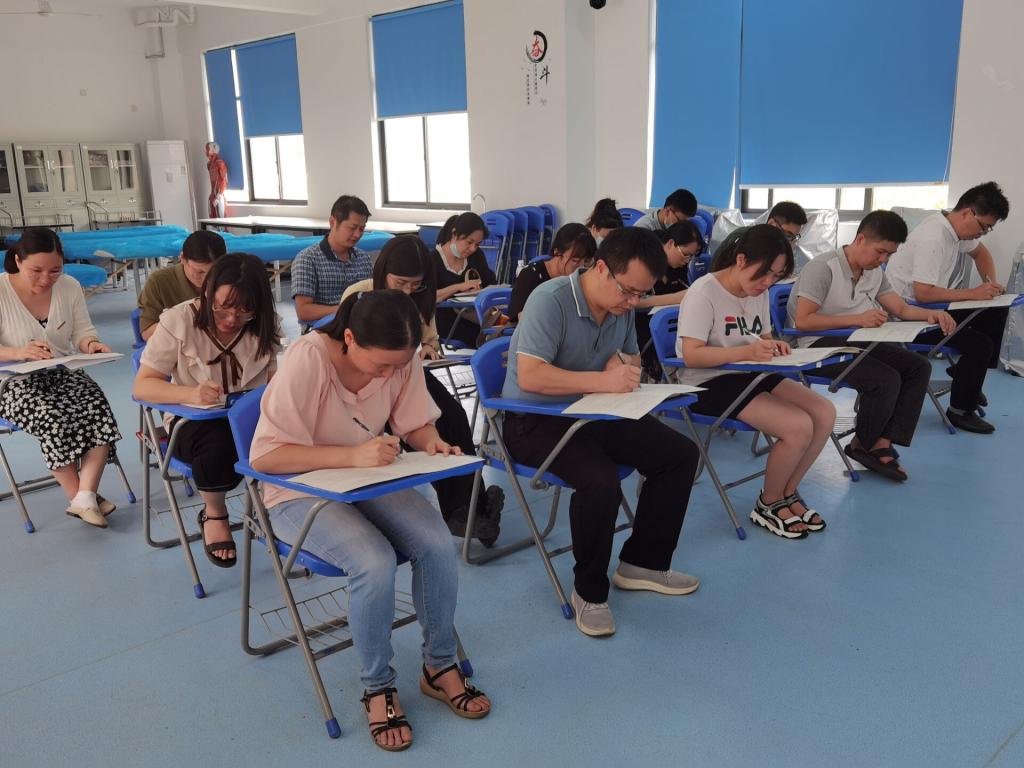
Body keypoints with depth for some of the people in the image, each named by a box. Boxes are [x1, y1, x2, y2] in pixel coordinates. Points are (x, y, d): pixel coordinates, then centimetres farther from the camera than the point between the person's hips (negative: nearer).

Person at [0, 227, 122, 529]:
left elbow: (83, 332, 7)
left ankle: (85, 496, -25)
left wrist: (91, 344, -18)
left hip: (64, 373, 3)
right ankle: (78, 498, -16)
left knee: (98, 409, -26)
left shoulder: (70, 286, 0)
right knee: (53, 417, -32)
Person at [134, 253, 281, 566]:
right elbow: (142, 386, -12)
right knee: (219, 443, -37)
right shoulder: (179, 320, -12)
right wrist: (191, 393, -33)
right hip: (193, 421, -2)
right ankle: (213, 515, -6)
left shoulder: (263, 326, -2)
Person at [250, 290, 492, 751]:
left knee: (438, 544, -20)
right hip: (302, 492, -4)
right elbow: (264, 456, -28)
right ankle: (378, 688, -4)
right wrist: (353, 456, -37)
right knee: (375, 562, -30)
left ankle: (439, 666, 4)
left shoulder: (402, 359, -12)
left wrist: (431, 442, -21)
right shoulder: (308, 359, -27)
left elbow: (415, 423, 3)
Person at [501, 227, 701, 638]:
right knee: (601, 481, -33)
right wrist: (603, 380, -32)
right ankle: (589, 591, -9)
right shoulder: (551, 299, -20)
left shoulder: (622, 307, 4)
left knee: (680, 453, -1)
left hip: (595, 415, 8)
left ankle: (642, 561, 14)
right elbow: (529, 376, -29)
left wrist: (624, 362, -6)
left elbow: (633, 359, 20)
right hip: (536, 420, -8)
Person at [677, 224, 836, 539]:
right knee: (799, 427, -22)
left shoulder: (759, 292, 7)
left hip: (751, 374, 9)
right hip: (709, 384, -8)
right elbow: (691, 356, -24)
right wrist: (747, 351, -35)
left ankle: (786, 492, 10)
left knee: (825, 413, -8)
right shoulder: (704, 292, -17)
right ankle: (768, 505, 2)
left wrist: (773, 345, -6)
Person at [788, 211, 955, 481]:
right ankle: (861, 445, 0)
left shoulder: (874, 272, 10)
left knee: (919, 366, -8)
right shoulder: (823, 268, -16)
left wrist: (931, 314, -12)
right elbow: (802, 321, -23)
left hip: (854, 341, 9)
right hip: (818, 346, -9)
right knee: (887, 380, -26)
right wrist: (858, 319, -26)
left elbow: (902, 309, 11)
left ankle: (882, 445, -11)